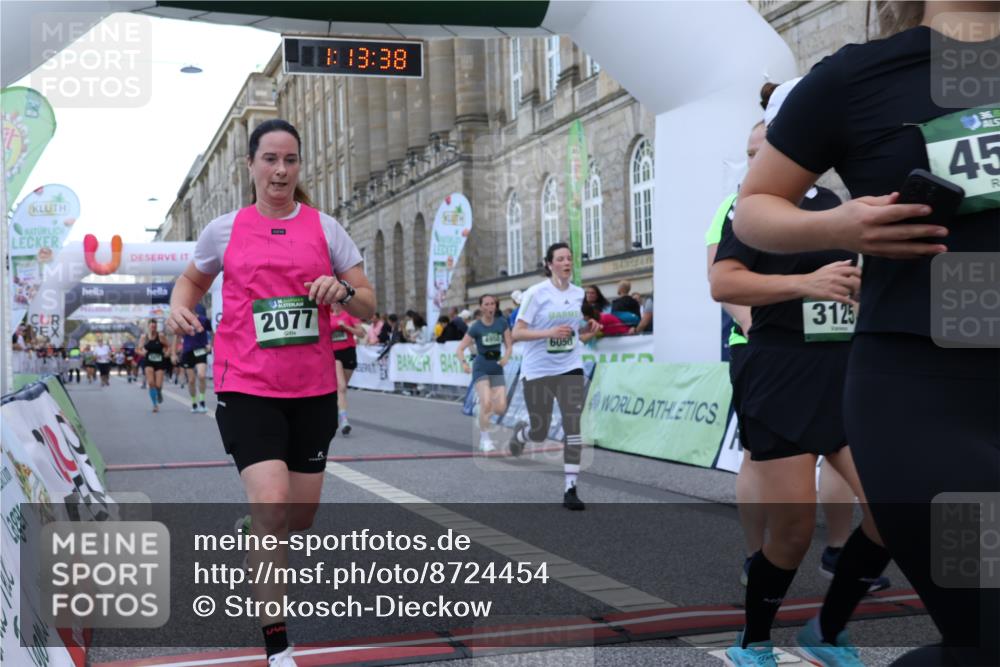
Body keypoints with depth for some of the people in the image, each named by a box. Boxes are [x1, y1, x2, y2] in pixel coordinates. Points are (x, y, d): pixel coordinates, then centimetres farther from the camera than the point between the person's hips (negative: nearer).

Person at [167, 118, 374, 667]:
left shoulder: (325, 227, 4)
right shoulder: (225, 229, 4)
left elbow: (368, 306, 6)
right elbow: (192, 278, 22)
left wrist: (342, 291, -16)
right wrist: (180, 307, 1)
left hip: (314, 390, 3)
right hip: (246, 388, -2)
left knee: (300, 516, 12)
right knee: (273, 505, -18)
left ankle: (254, 528, 50)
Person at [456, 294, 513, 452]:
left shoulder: (502, 323, 0)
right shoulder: (476, 327, -8)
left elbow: (509, 345, 4)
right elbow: (460, 349, -9)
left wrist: (506, 357, -17)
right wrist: (464, 362, -28)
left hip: (497, 369, 3)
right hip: (481, 368, -3)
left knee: (500, 408, -8)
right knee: (486, 402, -21)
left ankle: (483, 416, 28)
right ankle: (485, 438, 0)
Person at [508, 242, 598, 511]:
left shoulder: (579, 294, 4)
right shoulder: (536, 293, -11)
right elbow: (517, 333, -13)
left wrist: (587, 329, -2)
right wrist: (549, 332, -26)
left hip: (570, 368, 3)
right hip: (537, 370, -3)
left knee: (573, 427, -10)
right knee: (540, 433, 7)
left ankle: (571, 490, -5)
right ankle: (520, 433, 45)